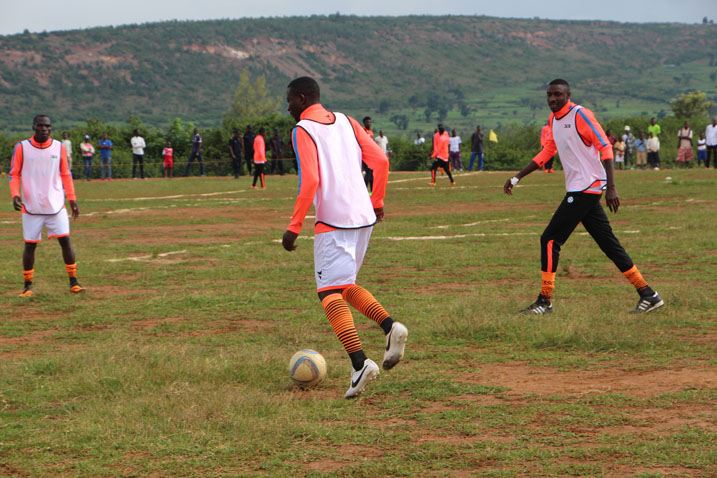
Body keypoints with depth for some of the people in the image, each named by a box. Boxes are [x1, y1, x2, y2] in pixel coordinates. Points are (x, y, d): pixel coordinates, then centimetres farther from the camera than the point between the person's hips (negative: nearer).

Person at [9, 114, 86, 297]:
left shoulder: (59, 147, 5)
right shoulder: (21, 148, -2)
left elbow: (65, 175, 12)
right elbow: (14, 174, 3)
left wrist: (72, 199, 7)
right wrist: (15, 194, -13)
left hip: (56, 205, 1)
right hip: (31, 207, -1)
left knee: (65, 241, -5)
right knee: (30, 245, 2)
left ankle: (73, 283, 3)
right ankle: (28, 286, 13)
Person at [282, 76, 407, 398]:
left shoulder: (303, 130, -6)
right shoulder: (346, 122, 14)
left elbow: (310, 181, -16)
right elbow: (380, 160, 10)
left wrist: (294, 227, -12)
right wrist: (377, 202, 20)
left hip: (332, 222, -7)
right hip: (364, 217, 7)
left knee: (330, 293, -6)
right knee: (345, 285, 21)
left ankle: (360, 362, -21)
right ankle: (390, 327, 0)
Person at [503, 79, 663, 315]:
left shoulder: (580, 115, -11)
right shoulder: (553, 119, 15)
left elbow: (605, 148, -15)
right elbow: (547, 152, 26)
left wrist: (611, 188, -22)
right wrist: (516, 178, 24)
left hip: (586, 187, -9)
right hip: (578, 190, 9)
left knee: (550, 239, -8)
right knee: (609, 244, 8)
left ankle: (545, 301, -2)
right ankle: (648, 294, 10)